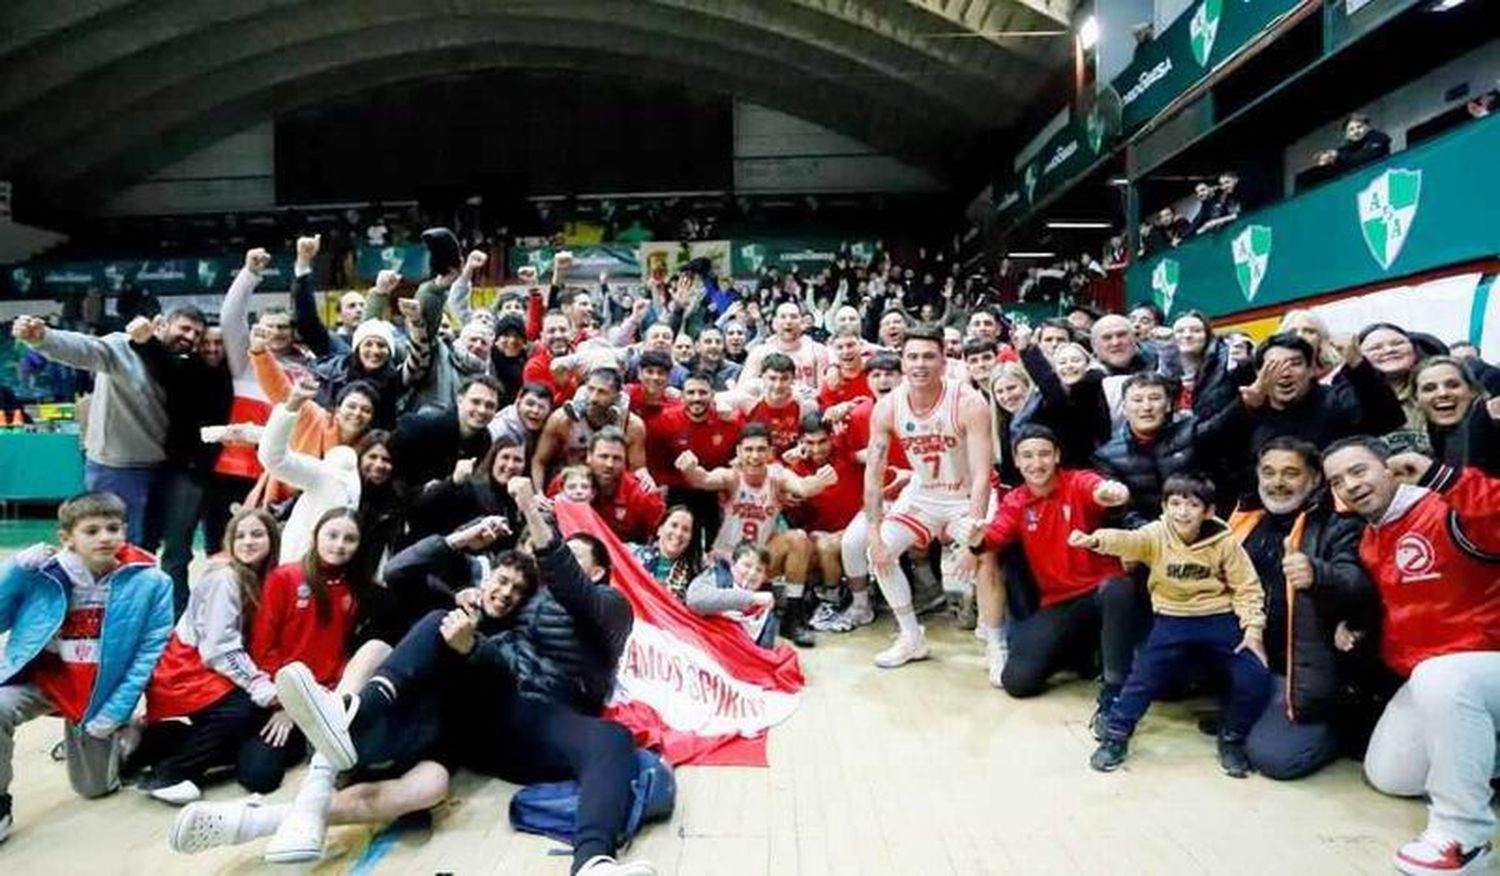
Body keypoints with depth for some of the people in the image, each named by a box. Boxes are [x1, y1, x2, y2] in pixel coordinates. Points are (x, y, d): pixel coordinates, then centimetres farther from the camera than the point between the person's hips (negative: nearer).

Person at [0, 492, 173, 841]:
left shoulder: (149, 582, -14)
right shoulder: (43, 575, -9)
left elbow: (150, 651, -13)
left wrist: (115, 711, -15)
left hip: (102, 692, -1)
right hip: (43, 678, 1)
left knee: (94, 787, 9)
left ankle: (125, 734, 42)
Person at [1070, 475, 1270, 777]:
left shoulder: (1225, 542, -5)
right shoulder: (1156, 535, -8)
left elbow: (1246, 587, 1)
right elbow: (1126, 541, -29)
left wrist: (1253, 628, -10)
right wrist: (1097, 540, -50)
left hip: (1219, 619, 1)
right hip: (1172, 621, -1)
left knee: (1255, 678, -13)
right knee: (1144, 675, -13)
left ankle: (1232, 739, 12)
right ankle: (1115, 735, 7)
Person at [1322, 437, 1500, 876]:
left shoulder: (1447, 512, -20)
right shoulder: (1368, 540, 7)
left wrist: (1444, 478, -41)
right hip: (1426, 676, 9)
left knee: (1441, 680, -42)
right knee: (1387, 776, 10)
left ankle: (1463, 831, -25)